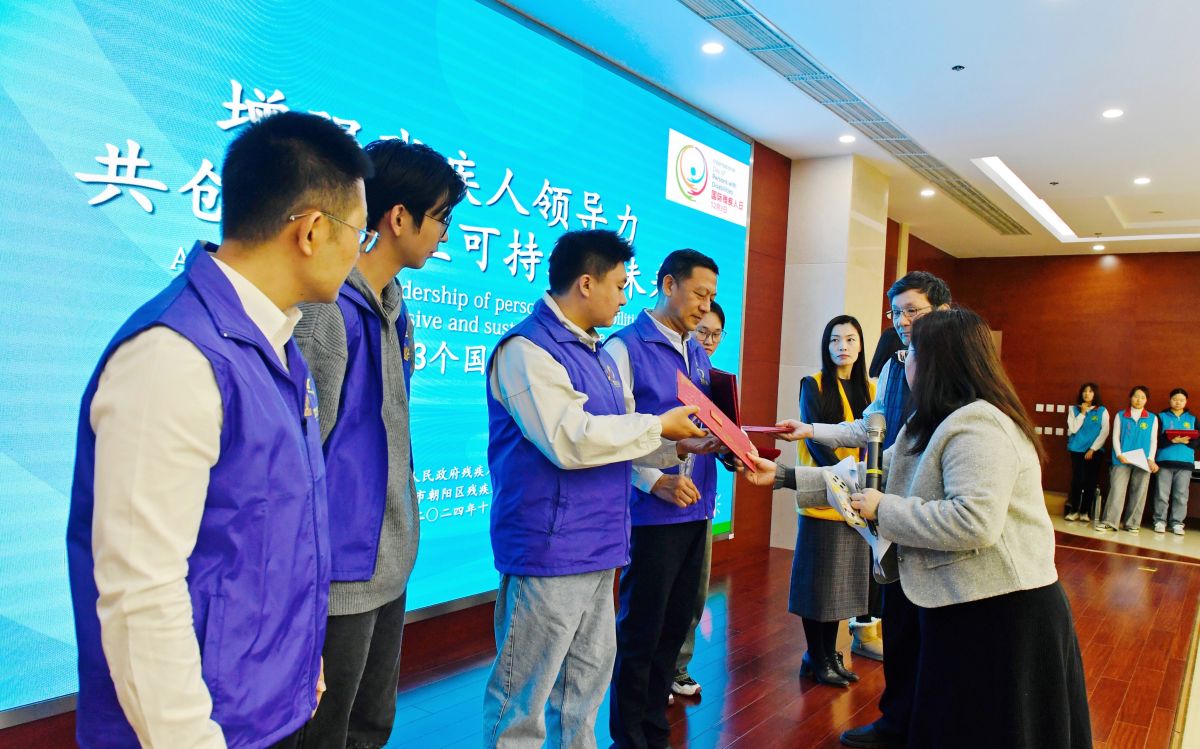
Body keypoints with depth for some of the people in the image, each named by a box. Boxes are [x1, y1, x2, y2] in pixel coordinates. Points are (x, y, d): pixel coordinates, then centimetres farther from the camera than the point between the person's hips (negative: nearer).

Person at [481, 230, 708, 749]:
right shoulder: (528, 349, -14)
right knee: (523, 695, 4)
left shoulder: (596, 354, 15)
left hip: (597, 548, 9)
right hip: (549, 550, -9)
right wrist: (660, 424, -14)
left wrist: (680, 446, 5)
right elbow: (570, 439, -25)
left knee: (588, 678, 21)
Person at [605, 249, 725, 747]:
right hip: (652, 512, -7)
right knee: (641, 630, 4)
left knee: (675, 625, 15)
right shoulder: (626, 346, -8)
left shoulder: (698, 355, 14)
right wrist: (656, 481, -22)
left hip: (696, 510, 7)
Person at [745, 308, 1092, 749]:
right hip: (963, 606, 10)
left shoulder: (976, 426, -20)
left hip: (1000, 613, -10)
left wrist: (883, 510, -21)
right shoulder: (933, 427, 13)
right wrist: (783, 476, 11)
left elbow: (975, 522, -32)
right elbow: (870, 476, 14)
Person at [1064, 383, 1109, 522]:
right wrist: (1082, 413, -9)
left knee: (1091, 481, 1)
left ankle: (1085, 511, 11)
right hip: (1077, 449, 0)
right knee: (1077, 480, -4)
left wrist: (1093, 449, -8)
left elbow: (1104, 432, -2)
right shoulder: (1074, 409, 5)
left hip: (1094, 450, 0)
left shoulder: (1102, 411, 3)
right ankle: (1074, 510, 6)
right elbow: (1073, 429, -5)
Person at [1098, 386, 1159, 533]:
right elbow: (1115, 437, 5)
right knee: (1116, 490, -6)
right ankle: (1109, 522, -6)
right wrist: (1119, 455, -9)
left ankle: (1131, 523, 10)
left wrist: (1151, 459, -5)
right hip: (1122, 460, -1)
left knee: (1138, 493, 2)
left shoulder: (1152, 418, 9)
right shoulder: (1120, 416, 7)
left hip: (1143, 462, 1)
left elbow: (1153, 440, 7)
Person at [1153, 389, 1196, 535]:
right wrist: (1172, 440, -18)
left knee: (1181, 495, 1)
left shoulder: (1192, 419, 14)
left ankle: (1177, 523, 9)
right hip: (1165, 461, -2)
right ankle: (1160, 521, 7)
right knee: (1162, 494, -1)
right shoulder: (1162, 417, 7)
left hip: (1185, 462, 2)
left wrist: (1187, 441, -12)